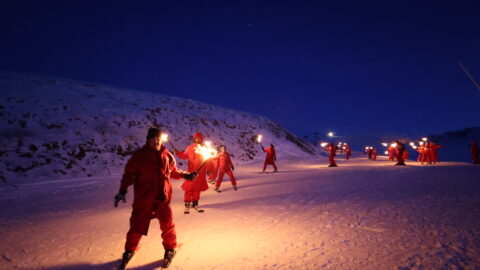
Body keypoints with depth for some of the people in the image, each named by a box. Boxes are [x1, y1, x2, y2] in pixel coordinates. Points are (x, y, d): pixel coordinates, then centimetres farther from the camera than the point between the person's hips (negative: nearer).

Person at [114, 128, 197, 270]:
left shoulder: (167, 155, 4)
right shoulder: (139, 155, -5)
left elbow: (173, 171, 15)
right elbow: (129, 173, -5)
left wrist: (185, 175, 1)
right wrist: (122, 191, -10)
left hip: (163, 196, 2)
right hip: (143, 197, -2)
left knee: (167, 224, 6)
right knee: (137, 224, 7)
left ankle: (170, 248, 29)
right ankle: (130, 250, 32)